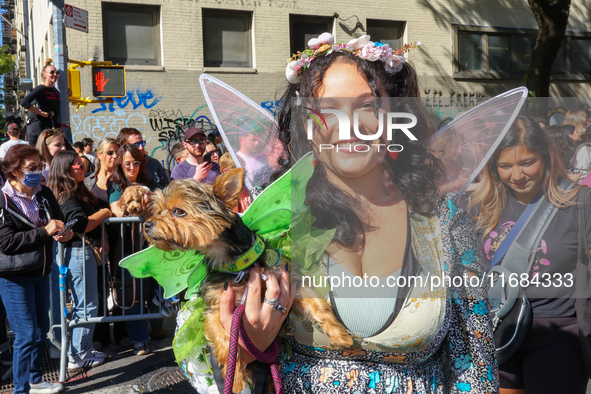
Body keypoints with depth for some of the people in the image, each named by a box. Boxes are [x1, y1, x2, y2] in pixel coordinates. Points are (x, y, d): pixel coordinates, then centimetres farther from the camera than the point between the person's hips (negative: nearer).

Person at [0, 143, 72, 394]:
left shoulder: (44, 195, 3)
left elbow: (59, 222, 14)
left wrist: (65, 233, -10)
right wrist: (45, 231, -25)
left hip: (41, 272, 6)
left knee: (41, 329, 16)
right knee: (27, 334, -2)